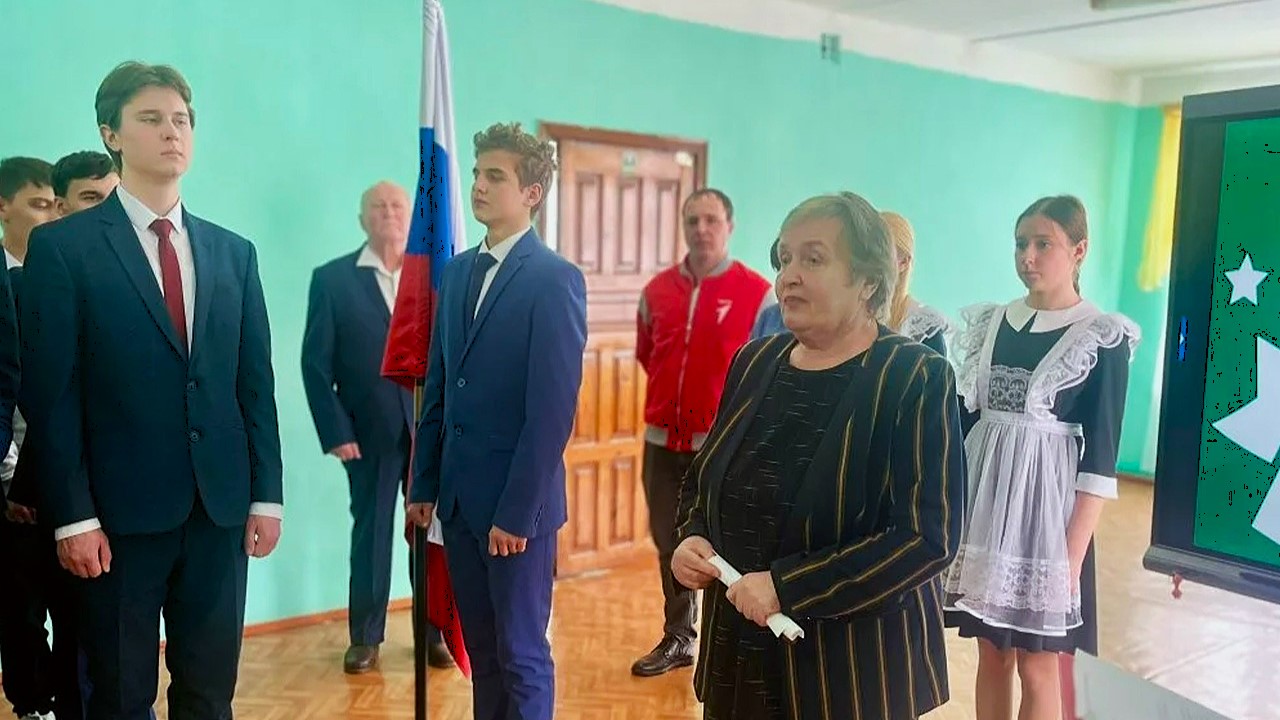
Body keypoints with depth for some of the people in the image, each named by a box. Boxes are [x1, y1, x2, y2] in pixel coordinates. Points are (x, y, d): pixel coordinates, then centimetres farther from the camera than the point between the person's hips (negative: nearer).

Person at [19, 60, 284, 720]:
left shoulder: (233, 252, 10)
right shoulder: (62, 247, -2)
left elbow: (257, 383, 8)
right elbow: (50, 396, -6)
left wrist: (267, 495, 4)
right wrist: (72, 517, -11)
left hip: (221, 508, 3)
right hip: (119, 512, -3)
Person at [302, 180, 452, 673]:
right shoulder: (332, 279, 2)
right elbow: (315, 363, 0)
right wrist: (335, 432, -7)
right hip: (370, 433, 0)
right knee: (370, 534, 9)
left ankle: (435, 632, 21)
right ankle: (365, 637, 22)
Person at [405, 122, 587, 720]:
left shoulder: (556, 278, -12)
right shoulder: (458, 270, 10)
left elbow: (554, 407, -16)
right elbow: (438, 388, 12)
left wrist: (517, 510, -17)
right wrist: (424, 483, 10)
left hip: (516, 501, -6)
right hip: (458, 495, 6)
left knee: (522, 655, 7)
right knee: (481, 649, 18)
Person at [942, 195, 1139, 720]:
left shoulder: (1103, 337, -7)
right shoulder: (990, 322, 6)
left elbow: (1101, 455, -9)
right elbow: (965, 419, 10)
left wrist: (1074, 552, -14)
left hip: (1047, 509, -4)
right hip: (984, 504, 4)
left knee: (1036, 665, 6)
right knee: (991, 654, 13)